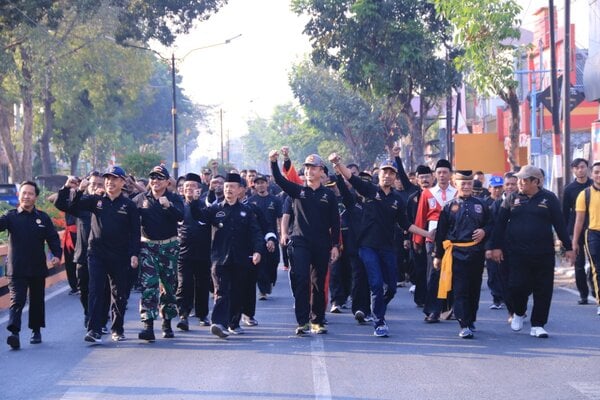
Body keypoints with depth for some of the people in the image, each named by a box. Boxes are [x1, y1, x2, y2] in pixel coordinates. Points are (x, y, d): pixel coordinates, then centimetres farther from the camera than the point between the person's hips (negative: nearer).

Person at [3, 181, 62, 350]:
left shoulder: (43, 218, 5)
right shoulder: (12, 216, 0)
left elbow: (53, 238, 5)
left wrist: (57, 254, -10)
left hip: (38, 268, 3)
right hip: (16, 269, -3)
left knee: (37, 301, 14)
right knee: (17, 301, -13)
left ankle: (36, 331, 29)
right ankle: (14, 333, -22)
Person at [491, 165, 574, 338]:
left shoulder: (549, 198, 3)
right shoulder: (512, 199, 6)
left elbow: (559, 224, 4)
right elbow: (500, 224, 7)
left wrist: (568, 247, 2)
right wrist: (496, 246, 0)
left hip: (543, 253, 0)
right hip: (517, 252, 0)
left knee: (543, 291, 0)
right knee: (517, 286, -7)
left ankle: (537, 325, 9)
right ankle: (518, 313, 22)